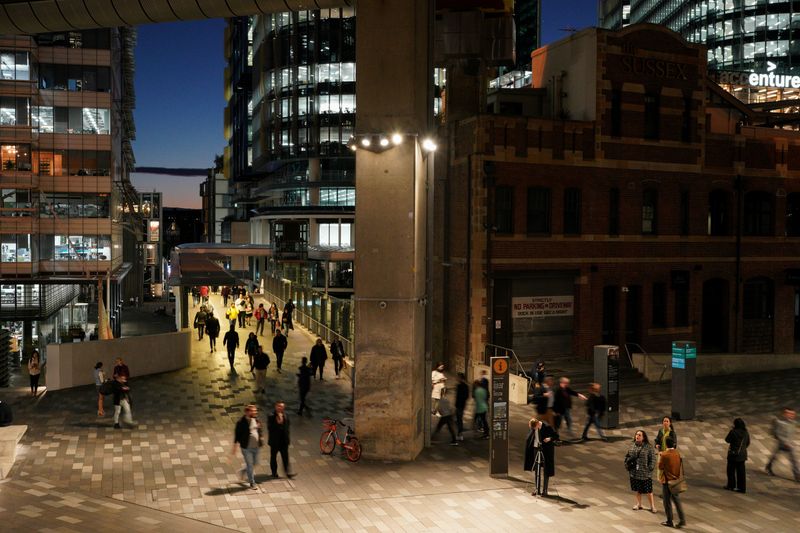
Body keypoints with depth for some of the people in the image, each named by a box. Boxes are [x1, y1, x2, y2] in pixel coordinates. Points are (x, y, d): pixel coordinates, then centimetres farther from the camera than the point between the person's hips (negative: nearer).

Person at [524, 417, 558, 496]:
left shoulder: (547, 427, -19)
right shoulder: (532, 428, -6)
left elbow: (556, 436, -11)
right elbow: (529, 438, 11)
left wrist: (550, 438, -28)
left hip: (546, 450, -4)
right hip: (536, 449, 4)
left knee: (545, 471, 2)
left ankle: (544, 490, 10)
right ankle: (536, 488, 18)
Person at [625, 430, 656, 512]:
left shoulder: (648, 447, -9)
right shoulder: (632, 446, 6)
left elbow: (652, 459, -7)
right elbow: (627, 456, 16)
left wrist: (650, 468, -13)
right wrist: (627, 465, 5)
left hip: (645, 473, -5)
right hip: (634, 473, 5)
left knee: (648, 490, 1)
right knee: (637, 490, 16)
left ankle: (652, 506, 14)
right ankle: (639, 504, 29)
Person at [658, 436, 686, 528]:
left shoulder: (664, 455, -20)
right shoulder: (677, 453, -1)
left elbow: (660, 467, -11)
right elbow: (680, 466, 10)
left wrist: (660, 457, 0)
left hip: (667, 481, -6)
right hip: (676, 480, 6)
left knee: (667, 501, 7)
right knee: (677, 500, 15)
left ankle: (669, 521, 14)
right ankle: (682, 520, 11)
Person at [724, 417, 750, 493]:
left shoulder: (733, 432, -19)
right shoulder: (746, 432, -2)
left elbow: (727, 440, -7)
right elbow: (748, 443, 10)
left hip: (733, 454, -5)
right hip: (742, 455, 5)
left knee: (731, 470, 10)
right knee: (741, 471, 10)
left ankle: (731, 485, 18)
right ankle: (742, 487, 12)